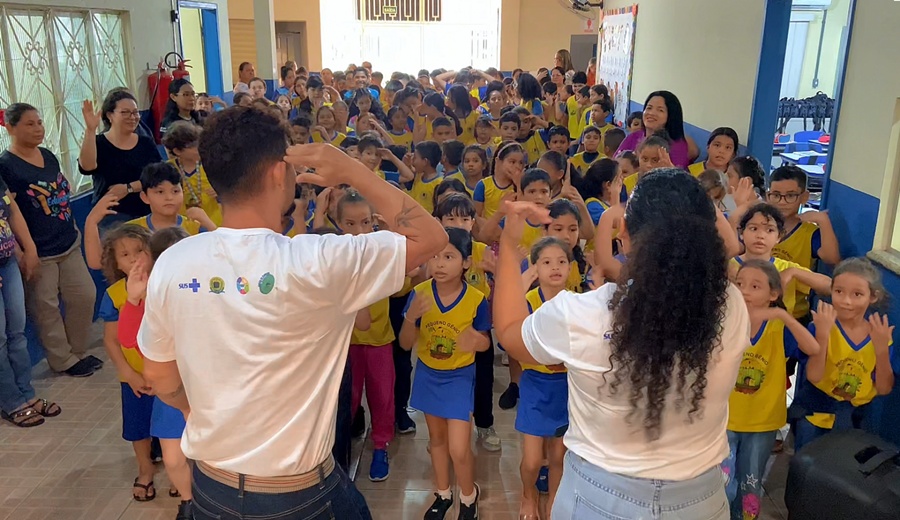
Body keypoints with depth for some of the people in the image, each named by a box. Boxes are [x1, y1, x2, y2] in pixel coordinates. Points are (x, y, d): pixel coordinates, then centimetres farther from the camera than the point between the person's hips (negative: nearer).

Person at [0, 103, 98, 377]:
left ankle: (78, 351, 28)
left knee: (85, 296, 11)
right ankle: (63, 360, 20)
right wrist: (27, 250, -19)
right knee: (46, 308, 5)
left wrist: (73, 229, 20)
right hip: (39, 252, -7)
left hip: (69, 244, 7)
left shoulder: (48, 156, 9)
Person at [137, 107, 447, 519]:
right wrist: (353, 171, -13)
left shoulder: (171, 265, -12)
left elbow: (159, 377, 1)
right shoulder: (316, 262, -26)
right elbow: (430, 236, -15)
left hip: (210, 484, 4)